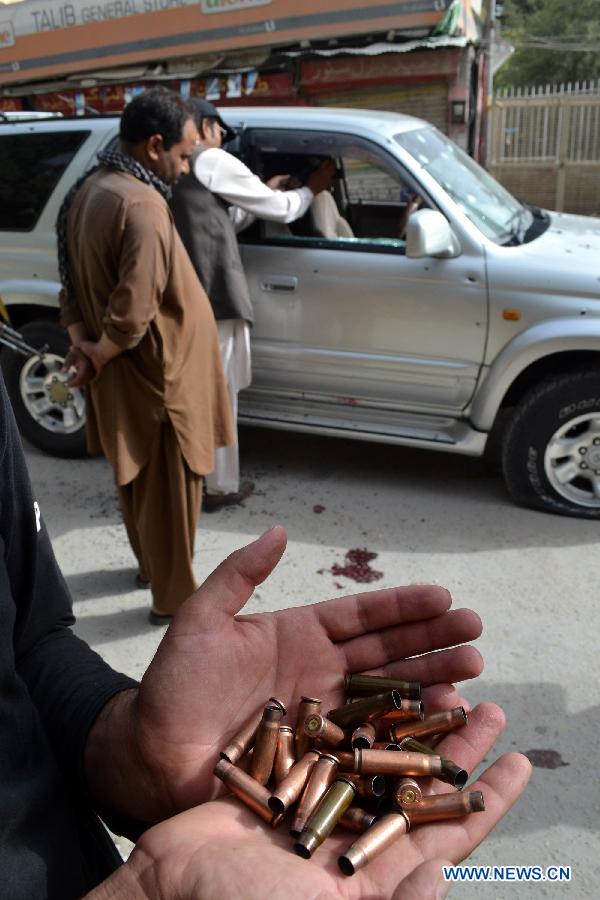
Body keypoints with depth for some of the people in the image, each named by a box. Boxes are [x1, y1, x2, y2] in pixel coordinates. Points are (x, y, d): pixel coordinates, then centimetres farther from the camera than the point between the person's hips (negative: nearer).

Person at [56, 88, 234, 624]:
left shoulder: (87, 192, 6)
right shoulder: (142, 205, -24)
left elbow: (75, 280, 11)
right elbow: (134, 312, -32)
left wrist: (82, 342, 1)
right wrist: (101, 354, -15)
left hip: (121, 379, 9)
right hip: (159, 376, -9)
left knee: (137, 482, 24)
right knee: (170, 492, 6)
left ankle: (150, 566, 44)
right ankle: (173, 599, 23)